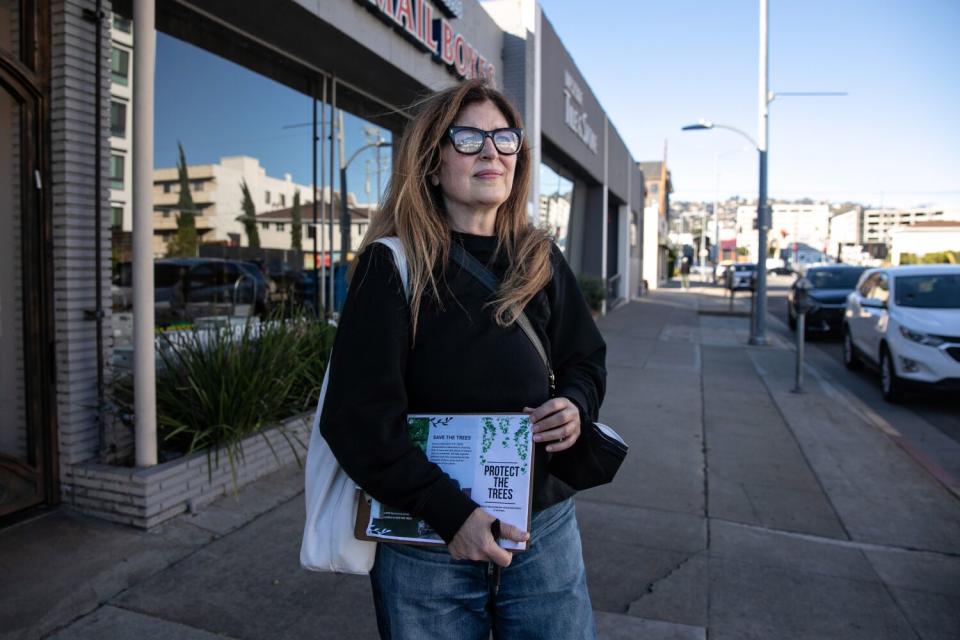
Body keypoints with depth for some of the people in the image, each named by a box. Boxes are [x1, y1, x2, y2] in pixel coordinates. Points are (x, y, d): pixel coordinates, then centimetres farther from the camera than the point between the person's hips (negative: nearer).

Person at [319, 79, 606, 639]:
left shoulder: (541, 259, 4)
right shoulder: (392, 264, -10)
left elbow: (586, 357, 14)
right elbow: (359, 416, -14)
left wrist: (576, 405, -8)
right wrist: (451, 514, -18)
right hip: (425, 542, -3)